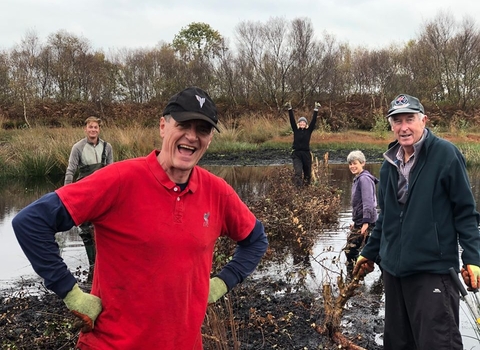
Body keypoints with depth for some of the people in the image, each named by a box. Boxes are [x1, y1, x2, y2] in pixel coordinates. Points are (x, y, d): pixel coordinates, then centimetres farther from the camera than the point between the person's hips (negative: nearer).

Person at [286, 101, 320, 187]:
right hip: (296, 154, -2)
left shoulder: (309, 131, 6)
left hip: (306, 154, 2)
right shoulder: (296, 130, 5)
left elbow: (313, 121, -1)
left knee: (307, 173, 11)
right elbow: (292, 120, -2)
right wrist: (290, 109, -9)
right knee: (298, 172, -19)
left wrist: (316, 110, -8)